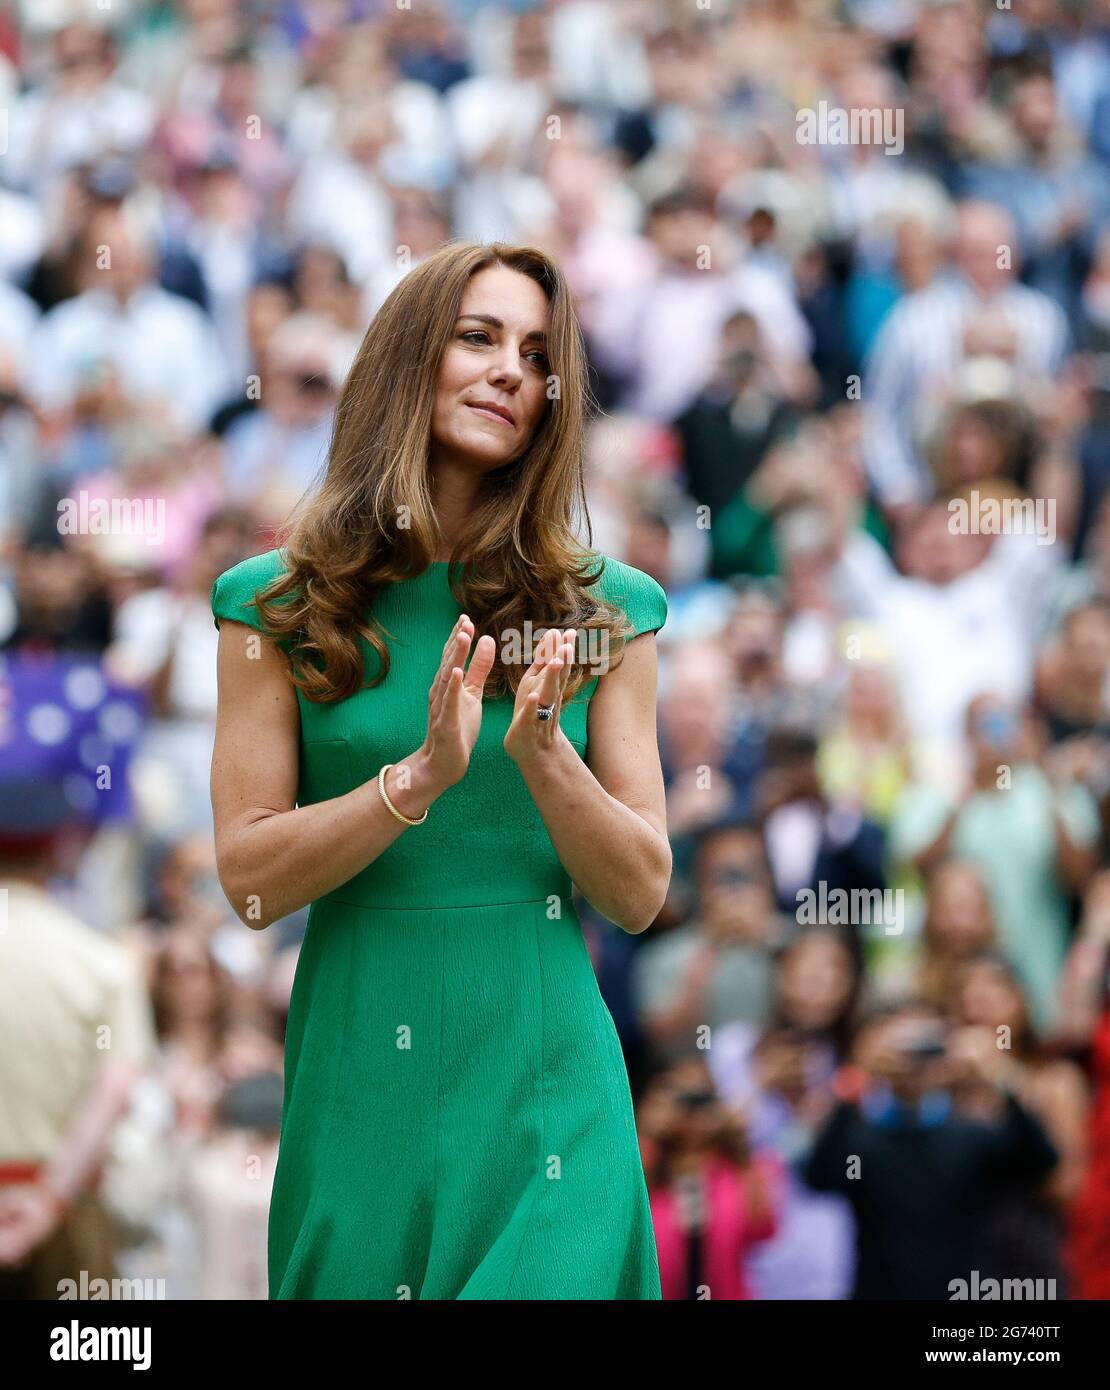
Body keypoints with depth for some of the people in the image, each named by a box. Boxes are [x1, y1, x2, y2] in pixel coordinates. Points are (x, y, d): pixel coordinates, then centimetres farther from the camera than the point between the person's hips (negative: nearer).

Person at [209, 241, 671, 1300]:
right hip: (358, 1084, 0)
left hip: (546, 1087, 0)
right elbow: (250, 879, -4)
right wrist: (422, 776, -18)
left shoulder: (597, 611, 5)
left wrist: (545, 757, -16)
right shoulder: (280, 606, 3)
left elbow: (640, 894, 1)